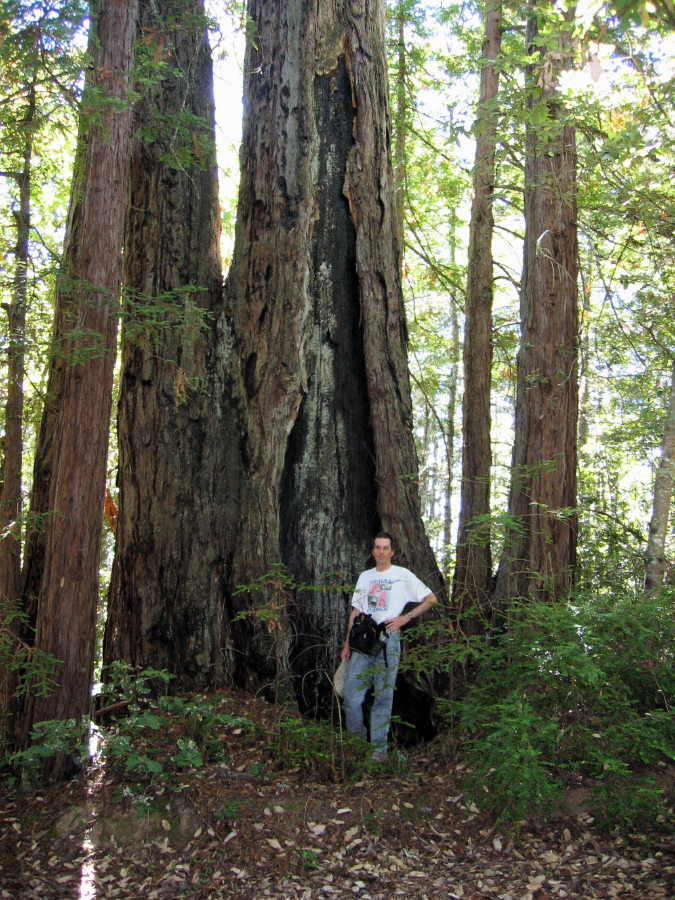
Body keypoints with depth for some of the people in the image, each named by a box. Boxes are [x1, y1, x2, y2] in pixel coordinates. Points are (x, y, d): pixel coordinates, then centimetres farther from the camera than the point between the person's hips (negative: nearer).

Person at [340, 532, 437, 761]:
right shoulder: (365, 576, 18)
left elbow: (431, 599, 4)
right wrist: (347, 644, 12)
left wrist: (406, 617, -5)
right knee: (351, 693, 0)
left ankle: (379, 748, 5)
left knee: (383, 695, -1)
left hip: (388, 640, -4)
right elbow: (355, 611, 17)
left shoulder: (403, 575, 5)